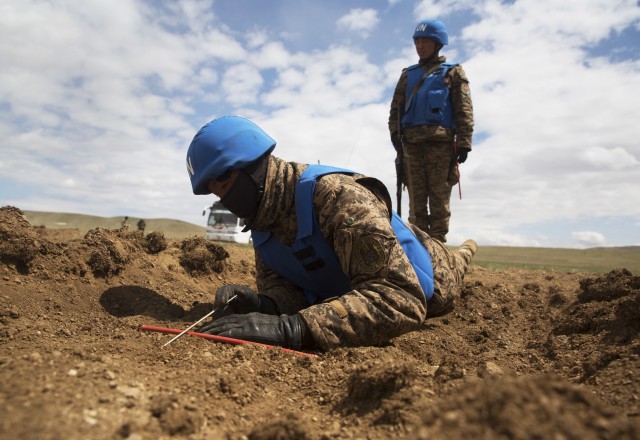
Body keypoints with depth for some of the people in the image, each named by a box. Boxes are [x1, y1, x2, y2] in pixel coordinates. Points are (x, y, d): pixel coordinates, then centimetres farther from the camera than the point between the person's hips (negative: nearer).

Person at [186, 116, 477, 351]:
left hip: (420, 288, -6)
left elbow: (401, 299, -52)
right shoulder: (262, 214, -19)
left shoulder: (337, 196, -45)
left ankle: (463, 253, 61)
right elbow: (276, 281, -18)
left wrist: (292, 327, -62)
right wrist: (265, 305, -43)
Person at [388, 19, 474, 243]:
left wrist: (464, 142, -6)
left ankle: (437, 243, -3)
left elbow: (464, 110, 4)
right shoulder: (408, 74, 24)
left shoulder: (453, 72, 14)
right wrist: (395, 133, 0)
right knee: (416, 196, 0)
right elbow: (396, 107, 17)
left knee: (439, 196, -5)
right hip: (411, 142, 3)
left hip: (440, 141, -3)